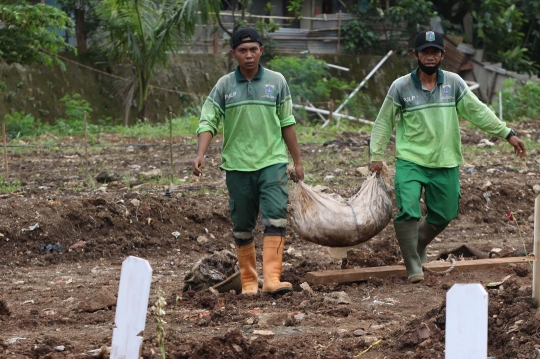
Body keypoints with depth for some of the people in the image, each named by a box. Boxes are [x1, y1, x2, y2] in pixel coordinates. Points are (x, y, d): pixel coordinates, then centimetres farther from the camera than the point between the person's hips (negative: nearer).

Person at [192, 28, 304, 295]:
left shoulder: (276, 82, 5)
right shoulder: (224, 86, 4)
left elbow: (287, 123, 11)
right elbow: (208, 122, -1)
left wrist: (297, 160, 12)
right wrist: (200, 154, -17)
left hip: (272, 162, -1)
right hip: (237, 165, 1)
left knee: (276, 215, -16)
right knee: (242, 225, 7)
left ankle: (272, 279, -23)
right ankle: (248, 281, 17)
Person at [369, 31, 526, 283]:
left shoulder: (454, 83, 0)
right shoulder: (400, 87, -5)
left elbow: (478, 111, 4)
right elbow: (383, 123, 3)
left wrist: (507, 134, -1)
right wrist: (376, 155, -2)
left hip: (446, 165, 3)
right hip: (410, 161, -3)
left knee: (443, 214, 12)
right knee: (408, 212, -19)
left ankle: (418, 247, 40)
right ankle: (413, 266, -7)